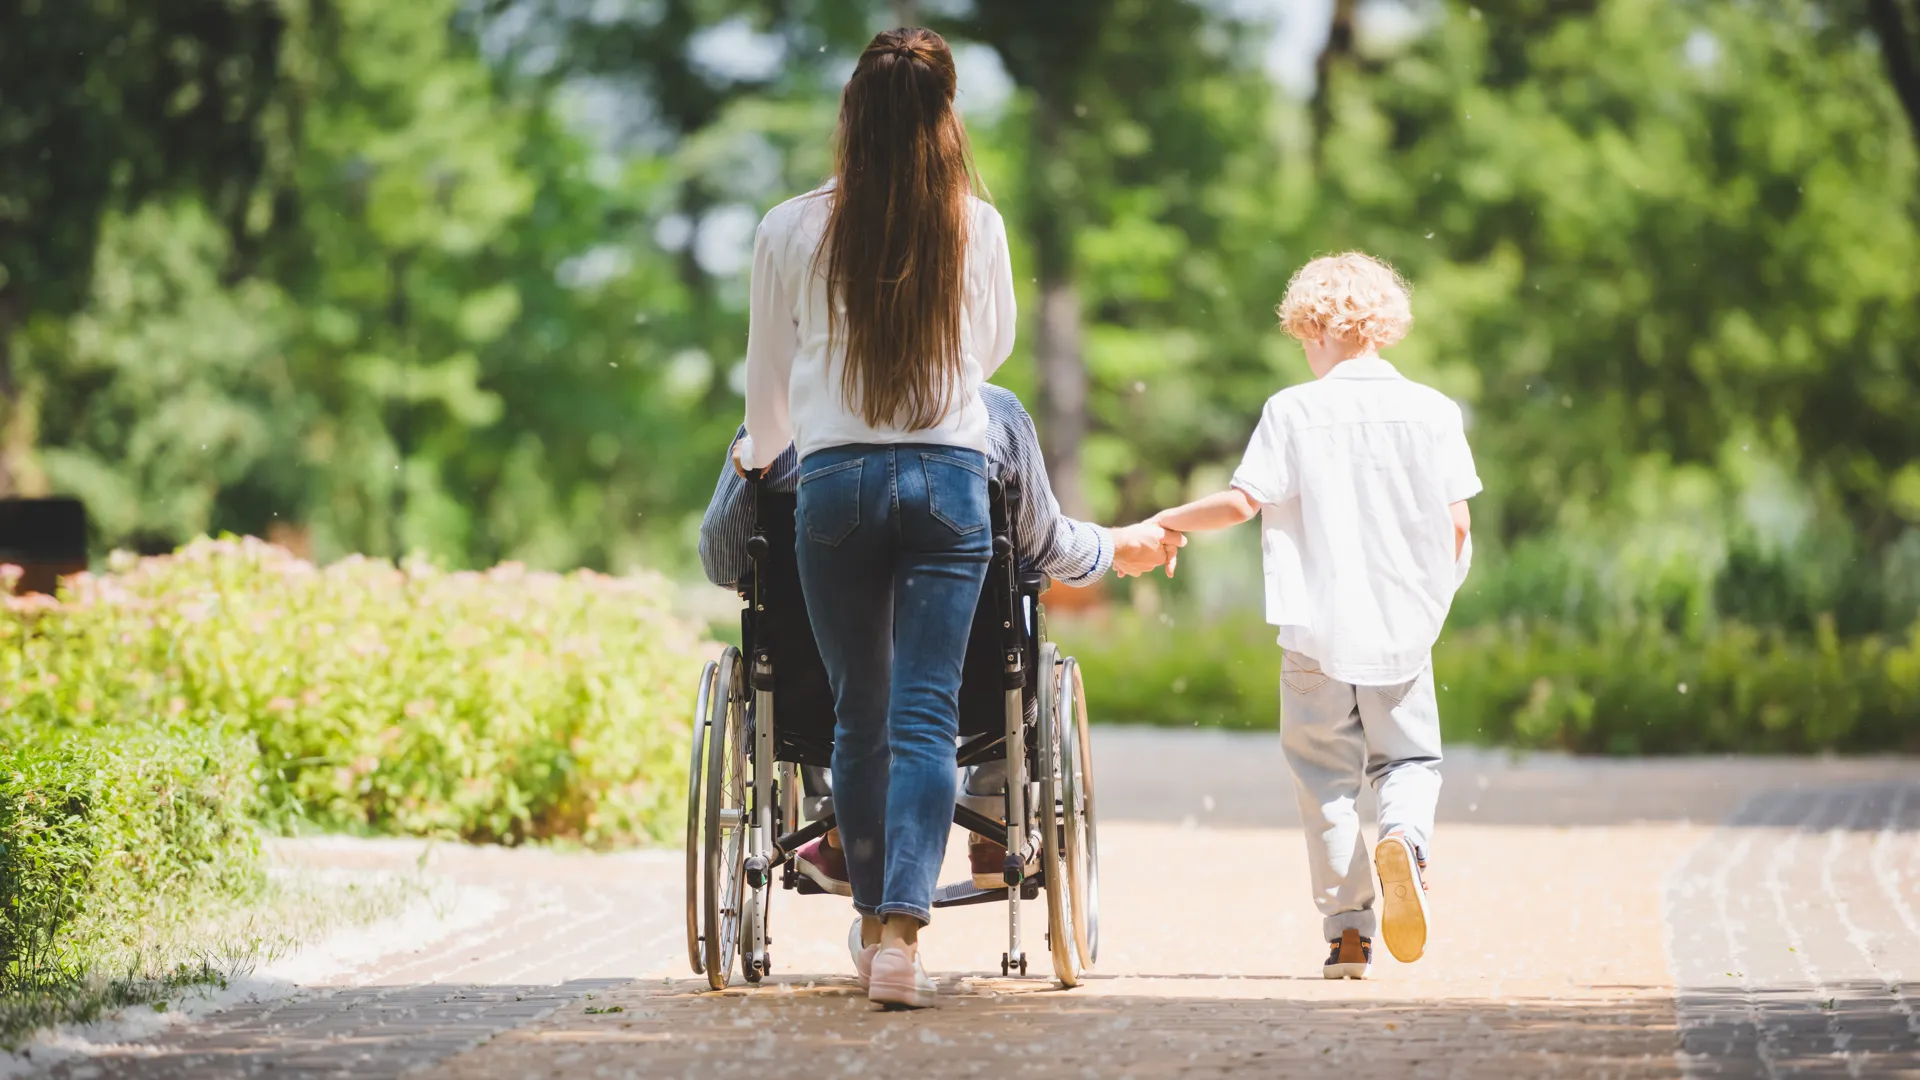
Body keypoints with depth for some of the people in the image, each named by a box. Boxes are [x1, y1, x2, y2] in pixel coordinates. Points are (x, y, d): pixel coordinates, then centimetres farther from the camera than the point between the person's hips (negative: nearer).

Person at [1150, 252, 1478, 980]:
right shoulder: (1433, 412, 0)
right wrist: (1439, 591, 17)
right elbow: (1457, 523, 0)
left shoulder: (1293, 410, -5)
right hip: (1405, 629, 1)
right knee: (1411, 757, 13)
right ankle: (1405, 836, -20)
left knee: (1326, 778, 8)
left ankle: (1348, 932, 4)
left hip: (1318, 629, -1)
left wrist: (1169, 522, 6)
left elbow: (1243, 502, -10)